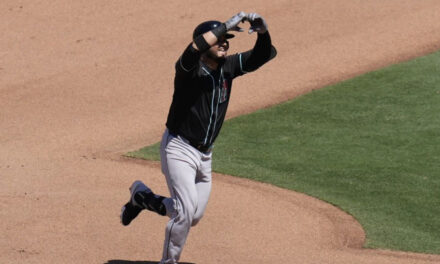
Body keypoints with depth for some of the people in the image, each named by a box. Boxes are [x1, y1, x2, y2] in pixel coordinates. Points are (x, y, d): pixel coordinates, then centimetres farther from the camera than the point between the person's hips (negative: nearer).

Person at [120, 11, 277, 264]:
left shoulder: (228, 67, 1)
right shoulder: (190, 68, -19)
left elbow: (265, 54, -1)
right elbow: (196, 47, -43)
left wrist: (263, 32, -21)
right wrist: (226, 25, -37)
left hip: (204, 154, 7)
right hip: (179, 148, -7)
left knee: (194, 216, 15)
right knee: (186, 210, -17)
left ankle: (141, 195, 36)